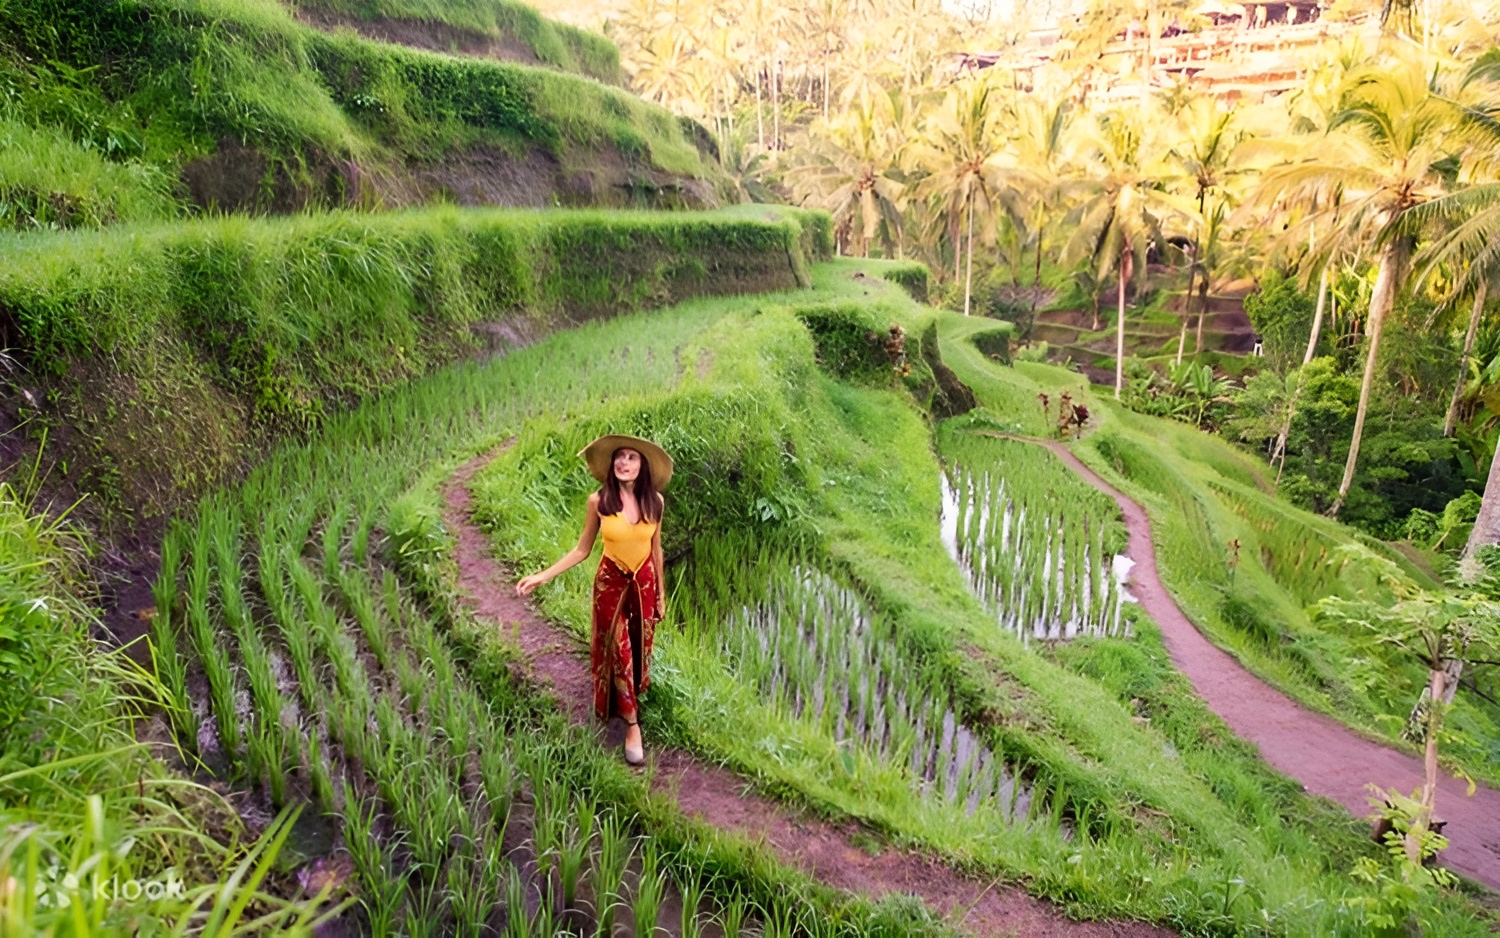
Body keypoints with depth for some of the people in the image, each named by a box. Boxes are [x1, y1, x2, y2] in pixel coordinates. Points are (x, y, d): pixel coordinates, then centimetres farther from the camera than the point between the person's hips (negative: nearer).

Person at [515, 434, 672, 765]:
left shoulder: (654, 501, -10)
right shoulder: (598, 501, -15)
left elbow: (655, 549, 2)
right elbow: (582, 550, -6)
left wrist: (660, 594, 8)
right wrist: (543, 575, -14)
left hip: (644, 583, 2)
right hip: (611, 583, -2)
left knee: (639, 648, 16)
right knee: (616, 650, 6)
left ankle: (633, 697, 44)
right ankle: (632, 723, 20)